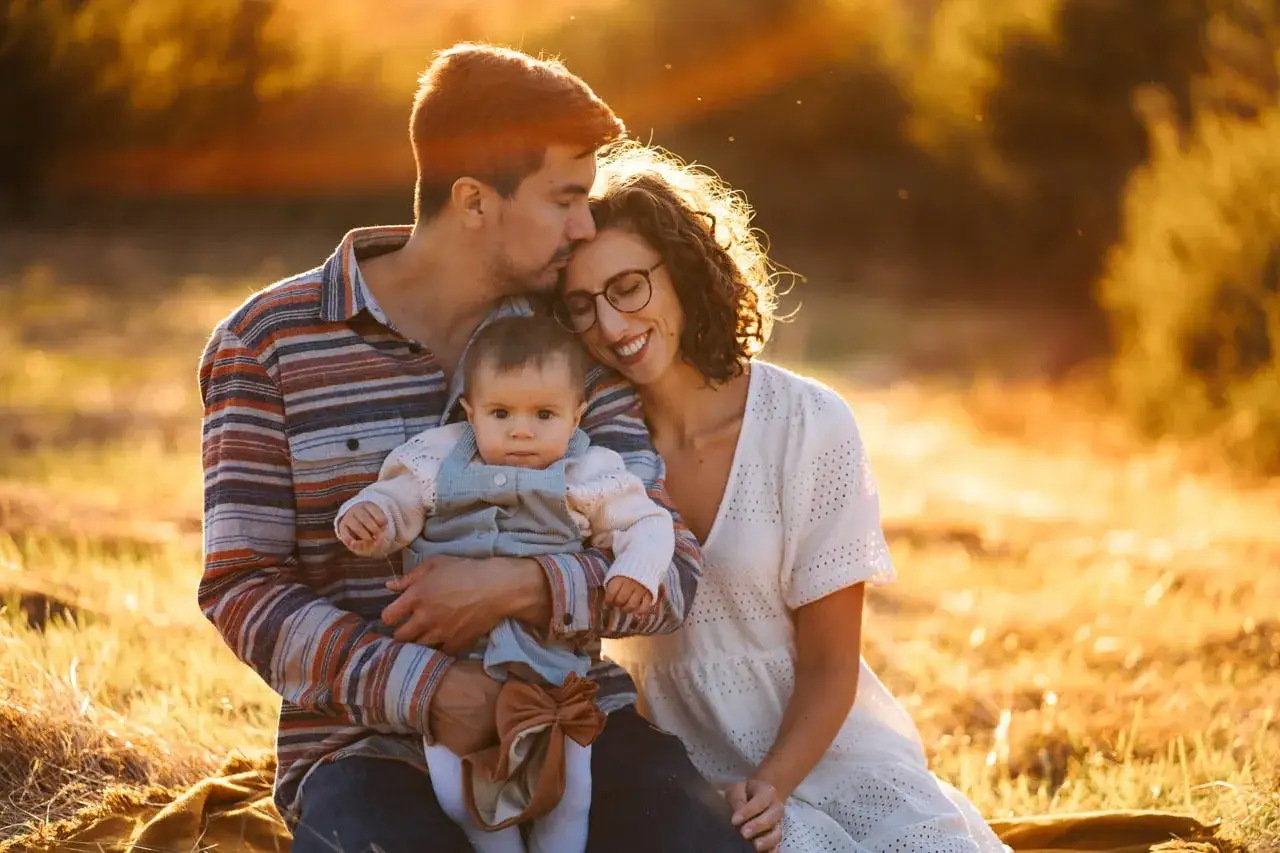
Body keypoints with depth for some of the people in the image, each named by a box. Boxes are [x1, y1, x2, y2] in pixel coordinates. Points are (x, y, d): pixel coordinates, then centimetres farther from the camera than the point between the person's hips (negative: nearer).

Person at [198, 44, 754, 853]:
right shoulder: (267, 344, -2)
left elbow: (671, 572, 1)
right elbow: (242, 590, -7)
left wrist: (518, 588, -18)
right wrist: (429, 691, -19)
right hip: (371, 747, -3)